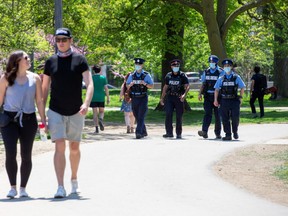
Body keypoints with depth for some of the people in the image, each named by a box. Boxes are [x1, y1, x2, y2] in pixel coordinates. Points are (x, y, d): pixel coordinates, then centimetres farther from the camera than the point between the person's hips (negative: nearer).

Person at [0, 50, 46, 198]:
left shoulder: (35, 78, 8)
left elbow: (39, 101, 9)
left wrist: (43, 120, 3)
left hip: (28, 119, 2)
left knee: (26, 155, 3)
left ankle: (23, 188, 13)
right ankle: (13, 187, 2)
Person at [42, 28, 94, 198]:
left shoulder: (80, 60, -2)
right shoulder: (51, 62, 4)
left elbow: (90, 84, -9)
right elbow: (45, 88, 11)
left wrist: (86, 104, -26)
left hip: (75, 112, 0)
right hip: (56, 112, 0)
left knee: (75, 148, 12)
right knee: (60, 147, -11)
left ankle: (74, 179, 34)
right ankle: (60, 187, -16)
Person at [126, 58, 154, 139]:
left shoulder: (146, 75, -1)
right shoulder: (132, 75, 9)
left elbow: (152, 86, -2)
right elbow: (127, 86, 10)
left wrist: (145, 84, -20)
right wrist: (130, 84, -12)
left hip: (143, 98, -4)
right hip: (134, 98, 4)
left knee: (141, 116, -12)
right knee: (137, 116, 10)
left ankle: (138, 132, -17)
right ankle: (143, 132, 24)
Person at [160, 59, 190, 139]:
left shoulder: (182, 76, -1)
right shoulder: (168, 76, 11)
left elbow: (187, 86, -9)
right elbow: (165, 87, 20)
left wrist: (184, 95, -26)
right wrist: (162, 98, 19)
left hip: (179, 98, -3)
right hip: (170, 97, 3)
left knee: (179, 116, 1)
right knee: (168, 114, -9)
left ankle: (179, 133, 9)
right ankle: (169, 132, -6)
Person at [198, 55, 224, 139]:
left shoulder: (221, 72, -2)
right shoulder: (206, 72, 12)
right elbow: (203, 84, 16)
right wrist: (200, 93, 5)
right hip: (207, 96, 2)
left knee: (217, 115, 5)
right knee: (207, 113, -9)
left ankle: (218, 133, 16)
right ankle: (204, 131, -21)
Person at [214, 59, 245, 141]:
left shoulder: (236, 77, 4)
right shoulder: (221, 78, 8)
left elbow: (242, 88, 9)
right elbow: (216, 89, 9)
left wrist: (240, 98, 2)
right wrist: (215, 100, 0)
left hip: (234, 100, -2)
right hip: (224, 101, 2)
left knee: (235, 117, -6)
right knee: (225, 119, 0)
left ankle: (235, 132, 18)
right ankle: (228, 135, 6)